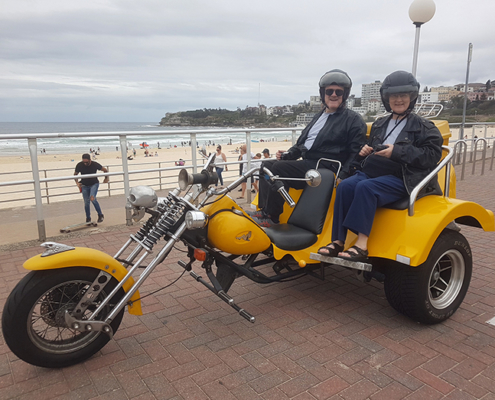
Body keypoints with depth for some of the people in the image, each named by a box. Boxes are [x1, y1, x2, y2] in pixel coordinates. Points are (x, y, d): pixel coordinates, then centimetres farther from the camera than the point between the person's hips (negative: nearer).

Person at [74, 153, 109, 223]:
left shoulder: (95, 164, -15)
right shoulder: (79, 165, -12)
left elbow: (105, 170, 1)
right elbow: (75, 174, 5)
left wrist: (106, 178, -2)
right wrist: (77, 182, -9)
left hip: (94, 184, -2)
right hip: (84, 185, 2)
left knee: (92, 198, -25)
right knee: (86, 202, 1)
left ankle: (100, 215, -9)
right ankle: (88, 218, 20)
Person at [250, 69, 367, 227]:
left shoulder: (354, 120, 0)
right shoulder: (320, 116, 24)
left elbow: (356, 152, -8)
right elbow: (303, 142, 28)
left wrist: (342, 176, -22)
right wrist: (287, 154, 9)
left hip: (325, 167, -8)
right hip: (306, 162, 9)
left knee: (278, 168, -25)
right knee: (267, 165, -4)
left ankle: (271, 217, -16)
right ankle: (263, 210, -6)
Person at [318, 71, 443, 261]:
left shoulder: (423, 127, 7)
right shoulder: (379, 124, 24)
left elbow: (432, 155, -7)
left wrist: (396, 152, -16)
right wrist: (364, 151, 9)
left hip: (400, 178, -5)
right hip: (371, 172, 5)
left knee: (365, 187, -34)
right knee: (345, 186, -25)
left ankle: (362, 244, -33)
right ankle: (338, 241, -25)